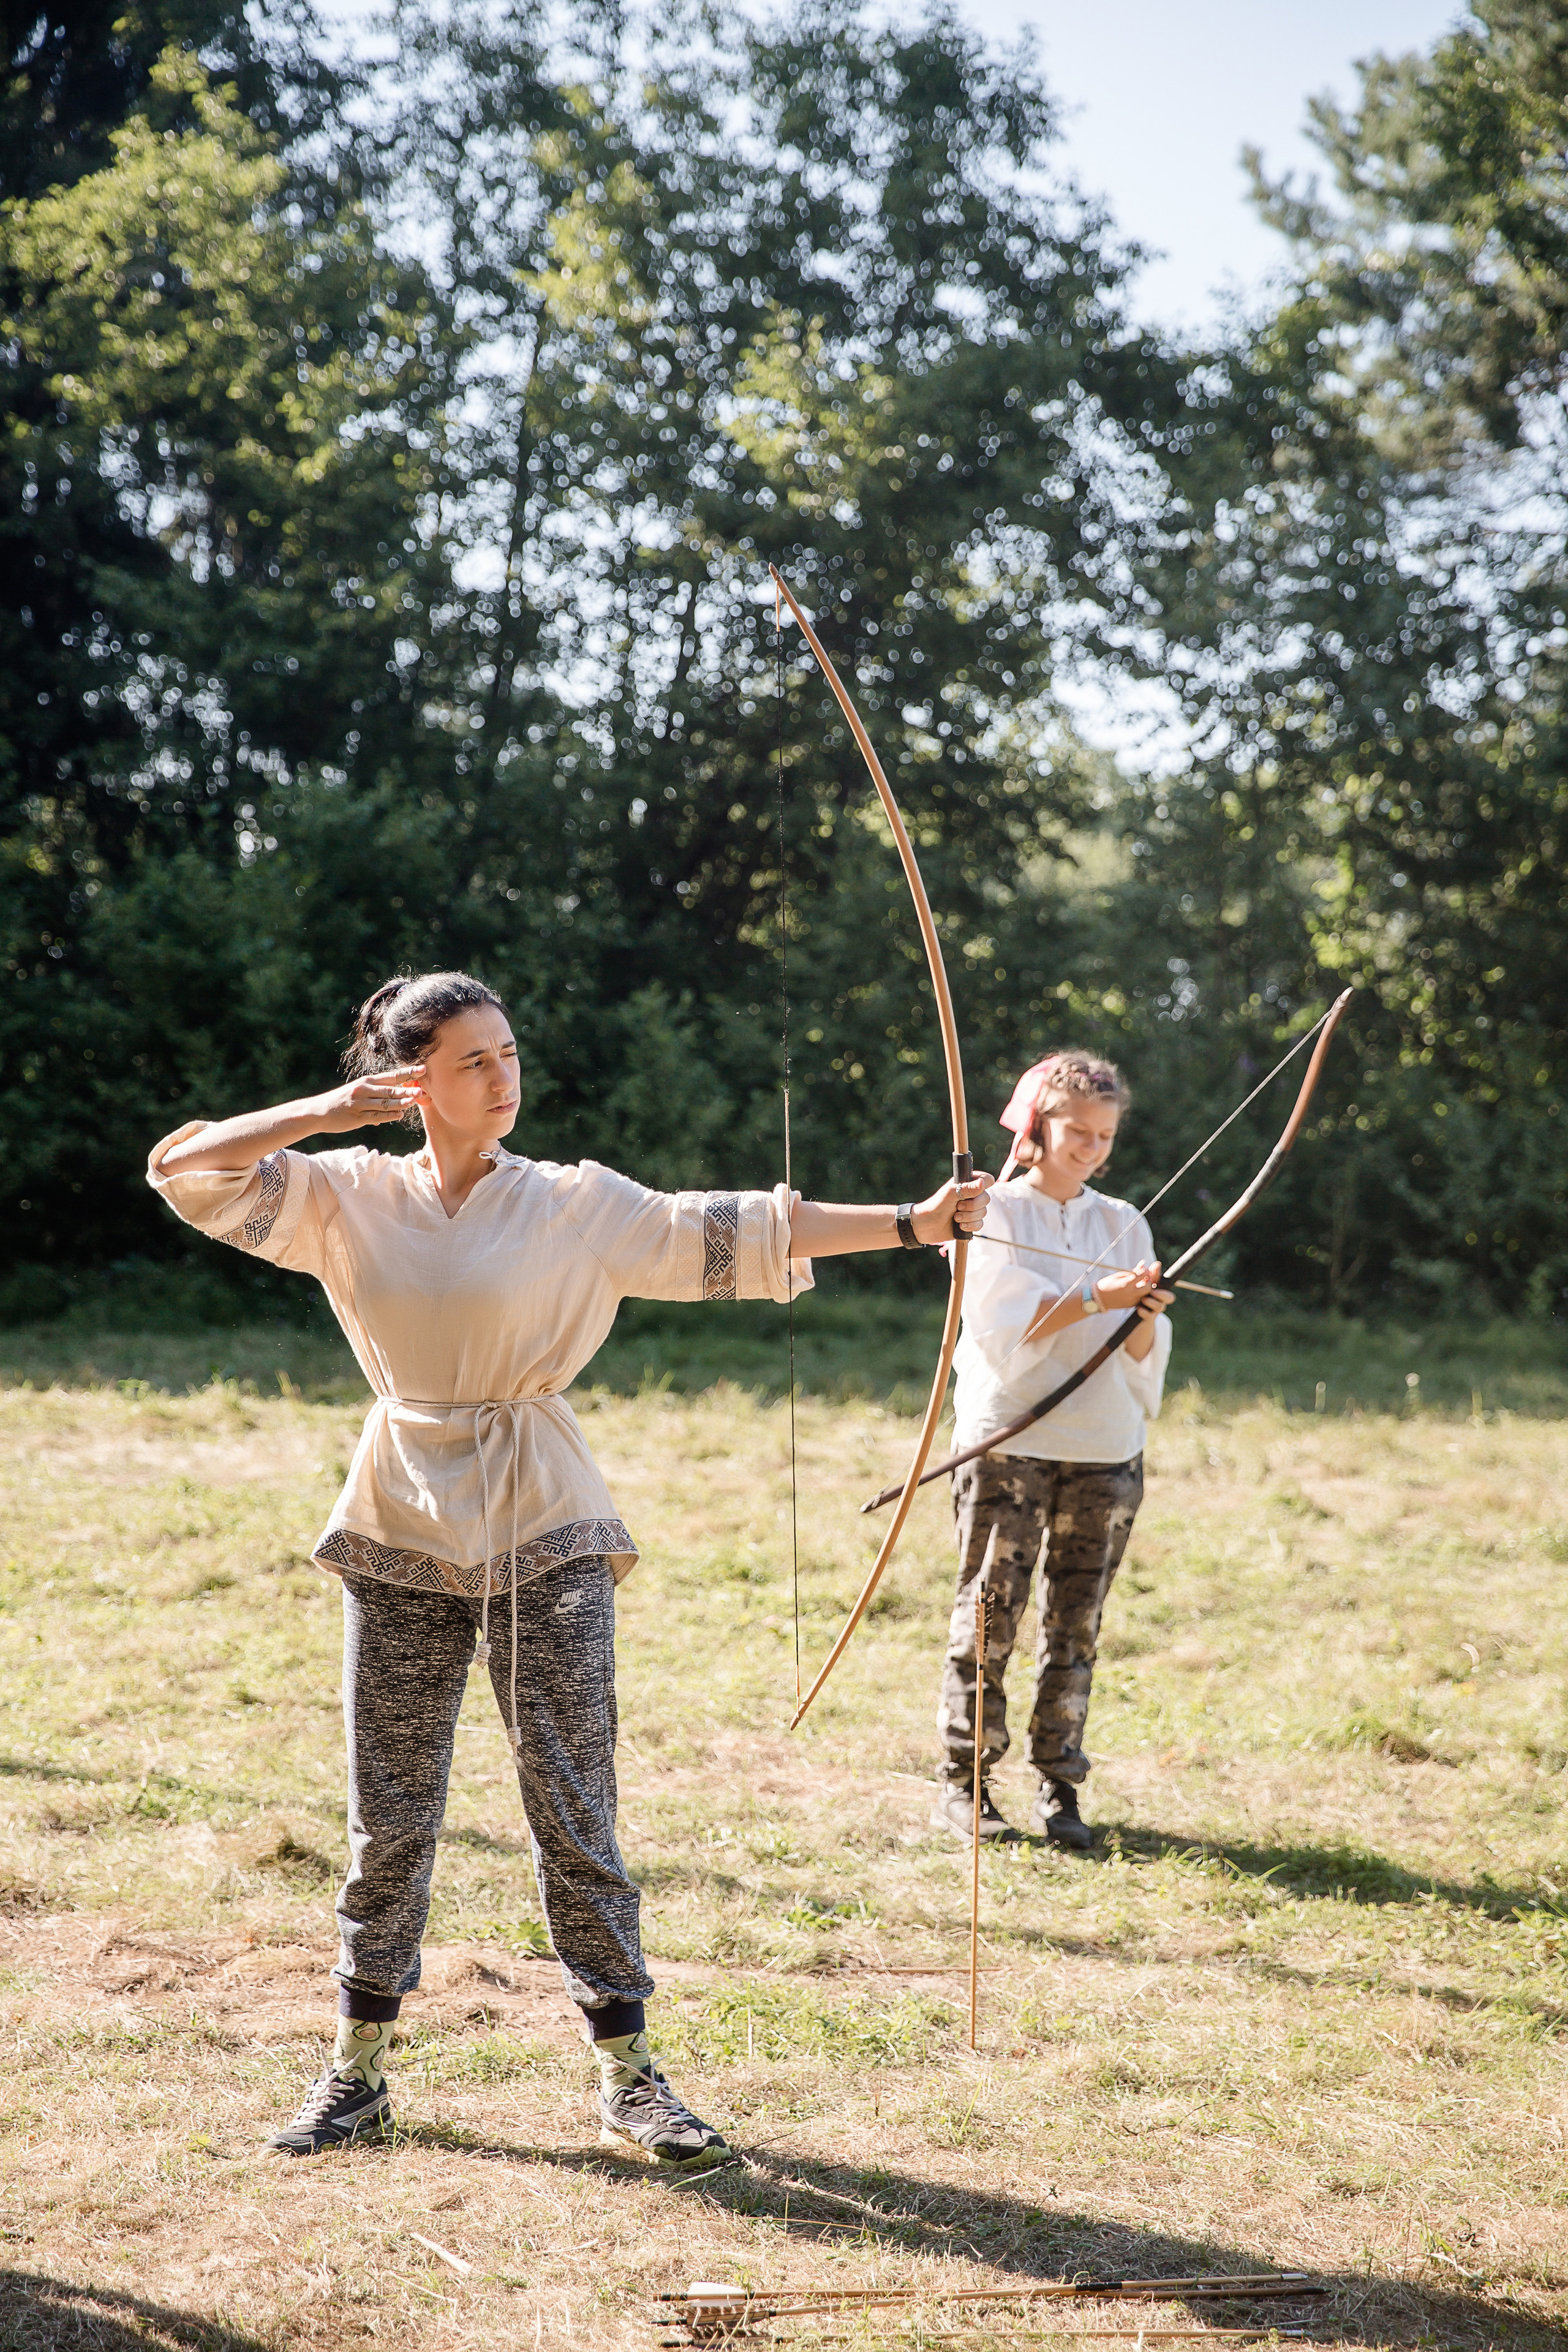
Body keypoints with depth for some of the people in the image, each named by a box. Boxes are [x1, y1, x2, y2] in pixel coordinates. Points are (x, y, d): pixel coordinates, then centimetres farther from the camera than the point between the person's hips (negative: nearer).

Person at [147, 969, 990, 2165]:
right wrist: (328, 1112, -11)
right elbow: (183, 1166, -2)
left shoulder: (578, 1203, -2)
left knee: (574, 1807, 1)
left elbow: (733, 1231, -8)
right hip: (403, 1530, 1)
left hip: (543, 1535, -1)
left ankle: (628, 2072, 10)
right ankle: (358, 2070, 22)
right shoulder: (350, 1198, 2)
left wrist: (914, 1220, -15)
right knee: (389, 1814, 9)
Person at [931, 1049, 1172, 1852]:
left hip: (1104, 1449, 3)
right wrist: (1098, 1298, -20)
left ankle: (1058, 1787, 10)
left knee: (1076, 1621, 4)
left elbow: (1143, 1356, 6)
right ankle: (963, 1783, 4)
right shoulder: (996, 1212, 1)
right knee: (989, 1613, -3)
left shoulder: (1122, 1224, 12)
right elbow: (1005, 1330, -10)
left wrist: (1145, 1314, -16)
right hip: (1008, 1441, -3)